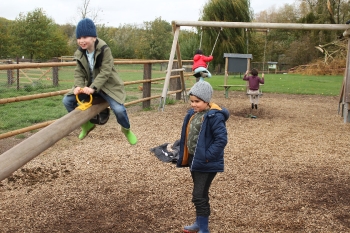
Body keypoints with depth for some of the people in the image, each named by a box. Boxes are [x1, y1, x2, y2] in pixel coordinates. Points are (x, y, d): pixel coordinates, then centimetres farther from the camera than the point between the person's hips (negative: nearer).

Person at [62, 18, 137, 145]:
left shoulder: (104, 50, -21)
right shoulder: (80, 53, -3)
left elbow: (105, 72, -25)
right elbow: (79, 72, -3)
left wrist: (93, 88, -35)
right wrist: (78, 86, -23)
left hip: (107, 85, -6)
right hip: (89, 85, 6)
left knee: (118, 109, -26)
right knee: (67, 100, -5)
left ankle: (126, 130, 9)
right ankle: (86, 124, 17)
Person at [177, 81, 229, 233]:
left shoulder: (214, 116, -20)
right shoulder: (192, 114, 6)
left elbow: (221, 139, -23)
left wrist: (207, 156, -23)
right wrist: (184, 156, 11)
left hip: (206, 163, -9)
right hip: (194, 159, 9)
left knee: (199, 196, -6)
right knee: (199, 194, 21)